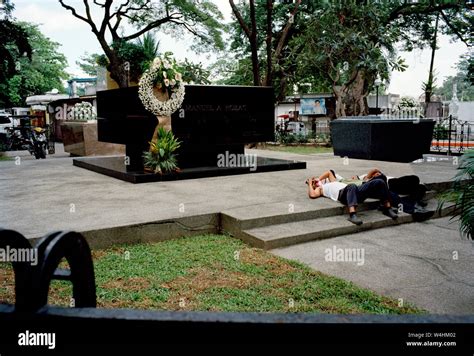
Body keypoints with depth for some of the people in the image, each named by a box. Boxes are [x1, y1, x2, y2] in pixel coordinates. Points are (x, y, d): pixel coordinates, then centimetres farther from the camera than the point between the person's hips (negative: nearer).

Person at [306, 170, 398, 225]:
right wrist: (310, 183, 18)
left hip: (357, 192, 7)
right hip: (342, 194, -7)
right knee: (352, 186, -46)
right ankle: (352, 215, -58)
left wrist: (318, 179, 49)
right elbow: (312, 195, 1)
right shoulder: (319, 189, 21)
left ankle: (387, 208, -4)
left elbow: (329, 172, 55)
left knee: (379, 182, -9)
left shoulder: (332, 182, 42)